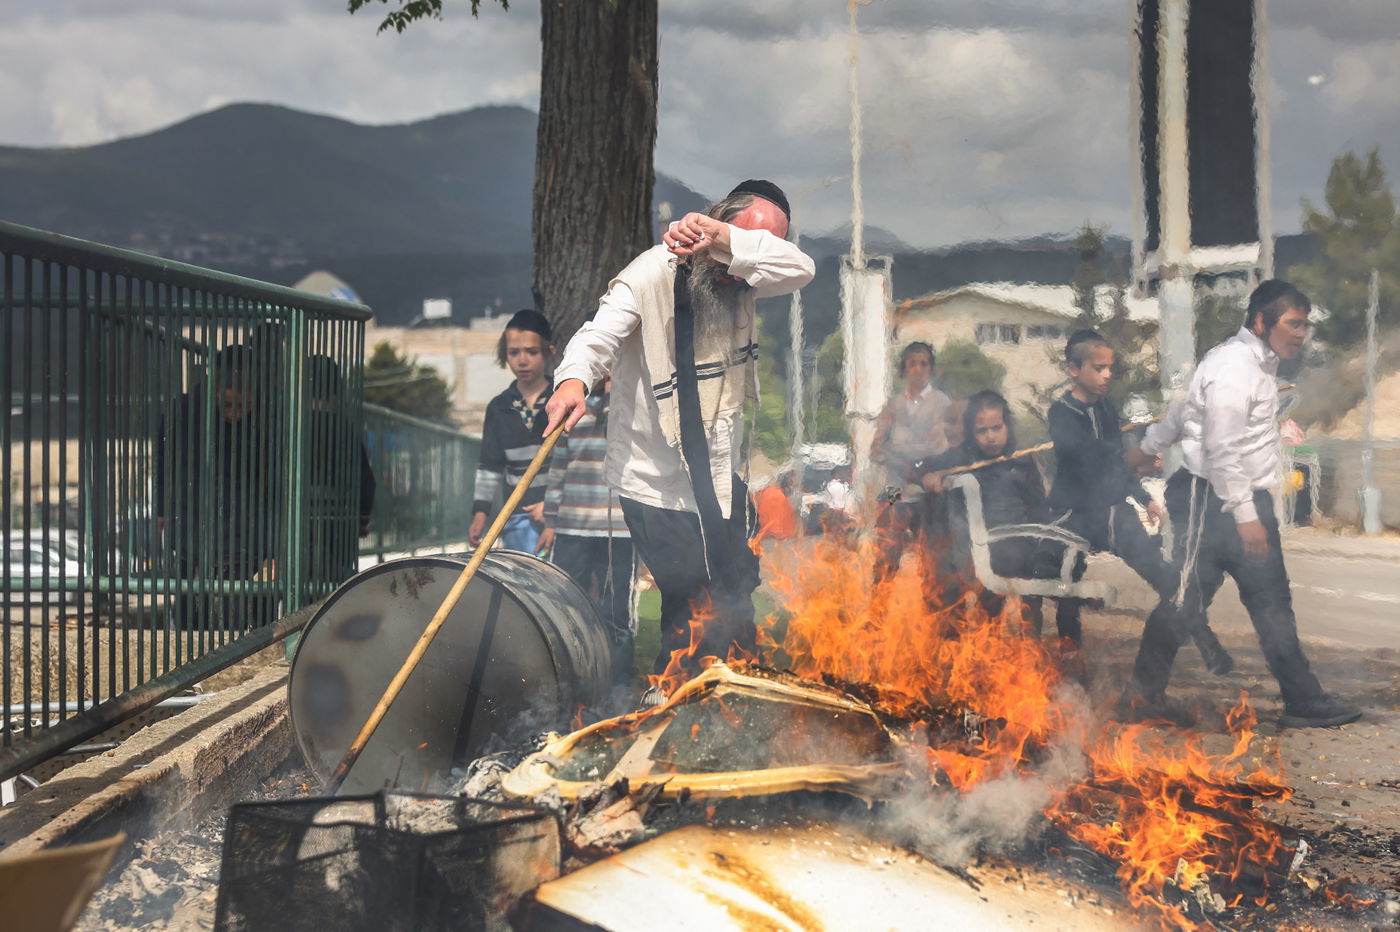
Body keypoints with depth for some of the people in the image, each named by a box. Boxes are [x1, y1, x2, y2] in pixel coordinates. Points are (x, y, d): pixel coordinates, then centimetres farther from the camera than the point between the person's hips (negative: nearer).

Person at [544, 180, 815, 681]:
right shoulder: (653, 274, -16)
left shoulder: (742, 279, -1)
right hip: (657, 485, -6)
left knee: (734, 603, 17)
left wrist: (727, 242, -33)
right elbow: (601, 333, -31)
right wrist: (574, 378, -53)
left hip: (720, 479, 6)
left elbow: (800, 269, -20)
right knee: (694, 612, -8)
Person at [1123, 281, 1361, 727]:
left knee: (1272, 600, 8)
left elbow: (1186, 408, 25)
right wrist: (1244, 515, -25)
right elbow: (1221, 449, -23)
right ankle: (1144, 692, 9)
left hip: (1247, 498, 10)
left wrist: (1148, 448, 35)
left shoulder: (1257, 363, 14)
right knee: (1186, 597, -2)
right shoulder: (1233, 367, -18)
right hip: (1214, 501, -10)